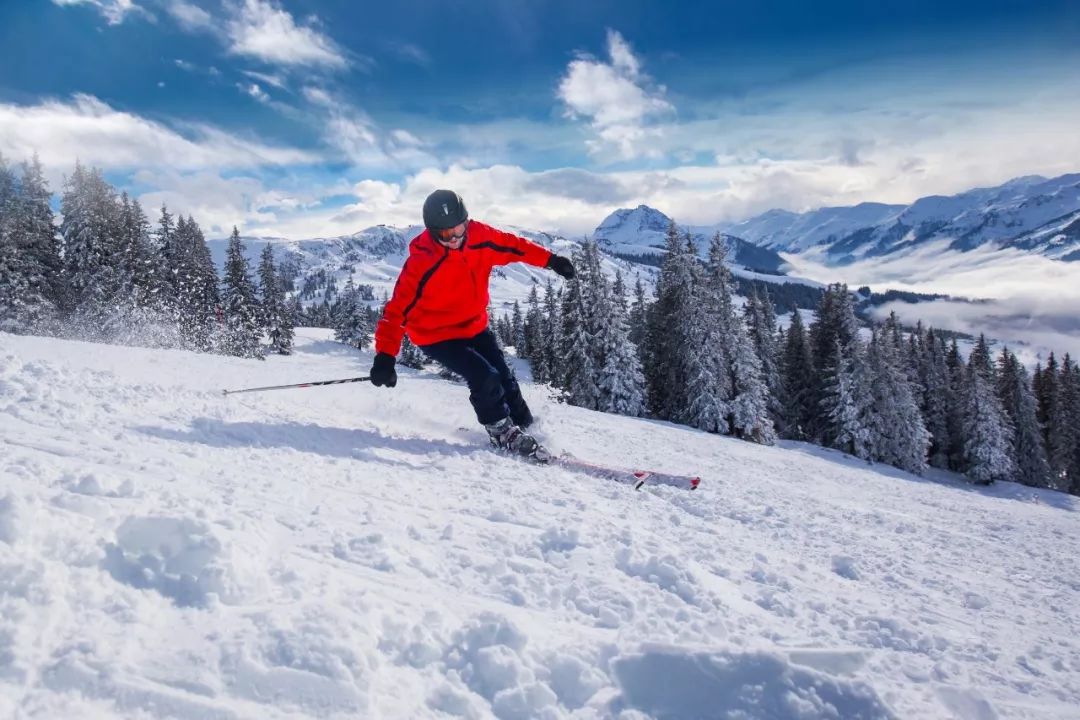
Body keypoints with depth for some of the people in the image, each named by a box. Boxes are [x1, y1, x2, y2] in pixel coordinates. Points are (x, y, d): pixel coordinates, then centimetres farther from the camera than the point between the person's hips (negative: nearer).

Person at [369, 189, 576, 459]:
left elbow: (511, 245, 5)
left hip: (475, 327, 6)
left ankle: (523, 426, 25)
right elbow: (397, 311, -28)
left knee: (505, 378, 6)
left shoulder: (479, 236, -13)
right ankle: (504, 433, 2)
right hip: (437, 336, -6)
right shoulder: (420, 264, -28)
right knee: (485, 377, -19)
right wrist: (385, 356, -35)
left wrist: (550, 260, 5)